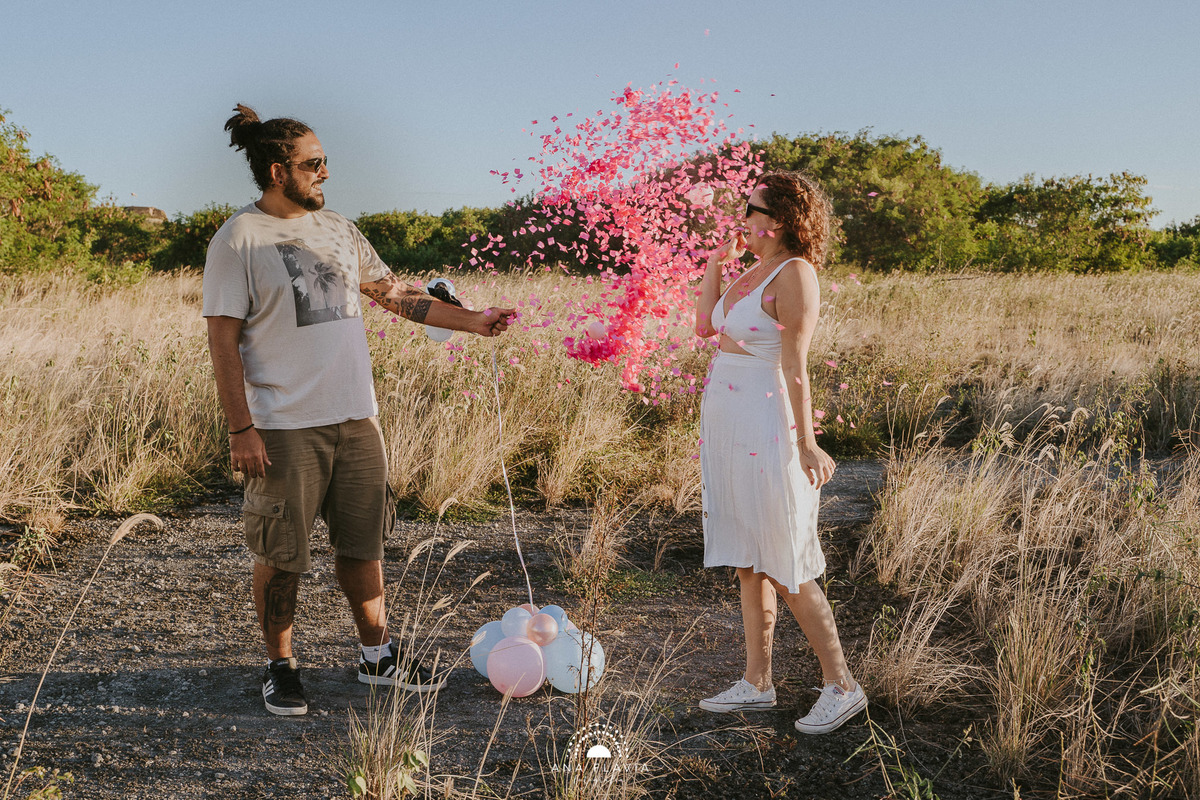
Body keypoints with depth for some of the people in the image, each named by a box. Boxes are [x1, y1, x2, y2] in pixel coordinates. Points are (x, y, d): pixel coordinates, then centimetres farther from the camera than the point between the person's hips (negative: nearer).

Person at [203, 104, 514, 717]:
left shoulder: (337, 229, 12)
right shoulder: (238, 241, -7)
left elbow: (395, 294, 18)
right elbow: (223, 341, -9)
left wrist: (473, 321, 14)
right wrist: (241, 429, -14)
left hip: (355, 416, 6)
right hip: (285, 426, -5)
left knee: (362, 540, 12)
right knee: (281, 553, 4)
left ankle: (378, 656, 26)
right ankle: (280, 667, 20)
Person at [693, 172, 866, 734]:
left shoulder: (795, 273, -13)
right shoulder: (753, 272, 14)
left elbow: (795, 365, -19)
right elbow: (705, 325, 22)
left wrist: (806, 443, -20)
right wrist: (714, 264, 15)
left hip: (765, 428, -9)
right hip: (727, 425, 9)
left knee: (785, 565, -3)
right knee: (748, 561, 13)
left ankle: (841, 685, 8)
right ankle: (757, 683, 23)